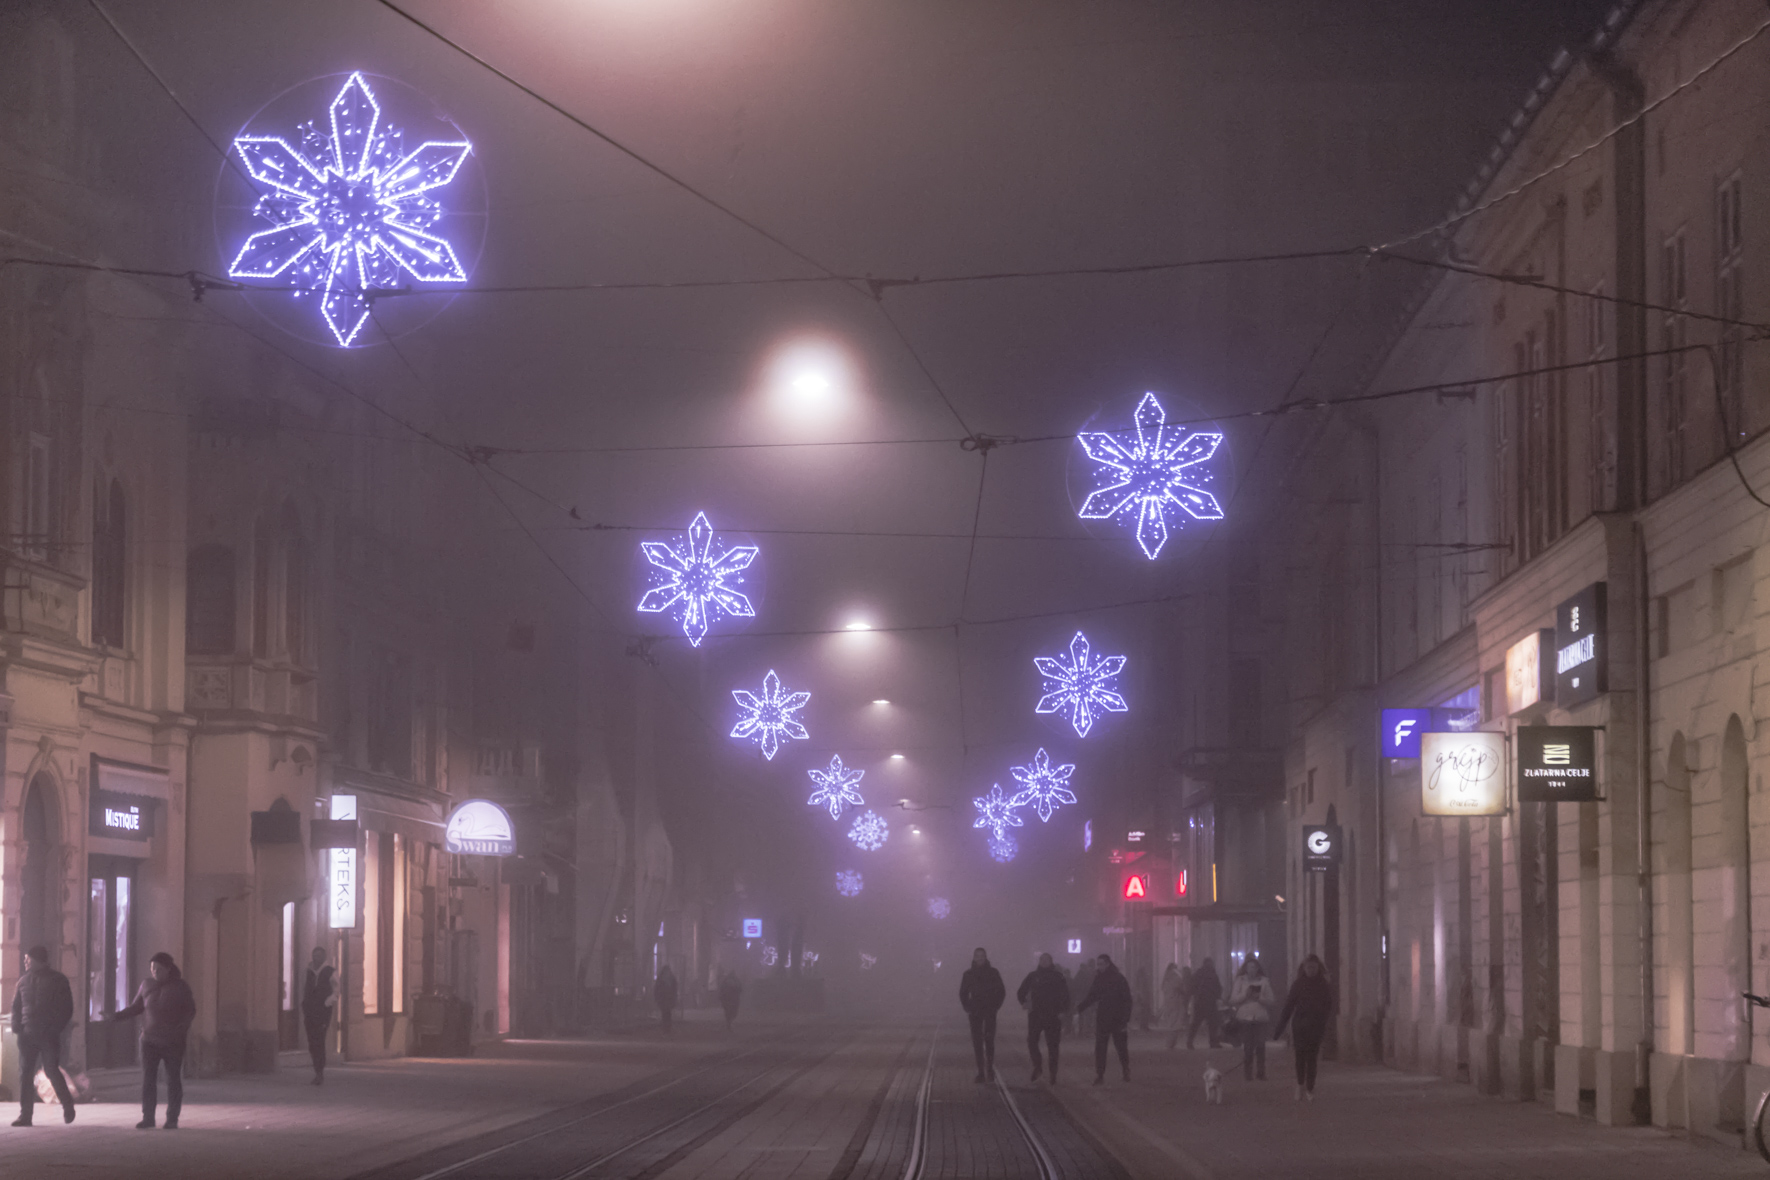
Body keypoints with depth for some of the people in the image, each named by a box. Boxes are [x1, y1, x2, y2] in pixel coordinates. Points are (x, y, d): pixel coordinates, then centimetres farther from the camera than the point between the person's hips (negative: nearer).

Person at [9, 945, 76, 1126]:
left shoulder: (58, 980, 0)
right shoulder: (24, 980, 12)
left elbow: (67, 1008, 0)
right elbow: (16, 1006, 15)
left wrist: (57, 1028, -11)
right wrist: (16, 1027, -1)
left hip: (49, 1035, -4)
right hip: (27, 1034, 4)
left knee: (52, 1070, -7)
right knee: (25, 1073, -1)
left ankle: (67, 1105, 13)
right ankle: (25, 1115, 1)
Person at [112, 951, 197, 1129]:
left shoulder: (180, 986, -4)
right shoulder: (147, 985, 3)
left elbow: (191, 1011, -3)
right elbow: (136, 1008, 12)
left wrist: (184, 1025, -22)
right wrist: (116, 1016, 0)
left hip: (174, 1042, -2)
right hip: (150, 1040, 2)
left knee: (174, 1081, 1)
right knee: (148, 1079, -4)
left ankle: (172, 1119, 7)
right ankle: (147, 1118, 1)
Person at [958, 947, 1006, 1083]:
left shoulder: (993, 973, 3)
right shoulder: (969, 974, 7)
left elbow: (1001, 991, 8)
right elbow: (963, 993, 13)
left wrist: (995, 1006, -1)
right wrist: (967, 1007, 2)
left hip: (990, 1012, -2)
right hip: (975, 1013, 2)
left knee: (989, 1040, -10)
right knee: (977, 1042, -2)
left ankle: (990, 1070, -2)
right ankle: (981, 1072, 0)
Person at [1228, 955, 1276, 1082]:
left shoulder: (1264, 981, 7)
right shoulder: (1240, 980, 8)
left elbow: (1270, 1001, 4)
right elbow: (1233, 999, 4)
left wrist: (1259, 997, -13)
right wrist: (1245, 995, -11)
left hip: (1261, 1018, 0)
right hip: (1245, 1017, 0)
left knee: (1260, 1046, -4)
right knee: (1247, 1047, -3)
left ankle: (1261, 1072, 5)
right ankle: (1247, 1073, 1)